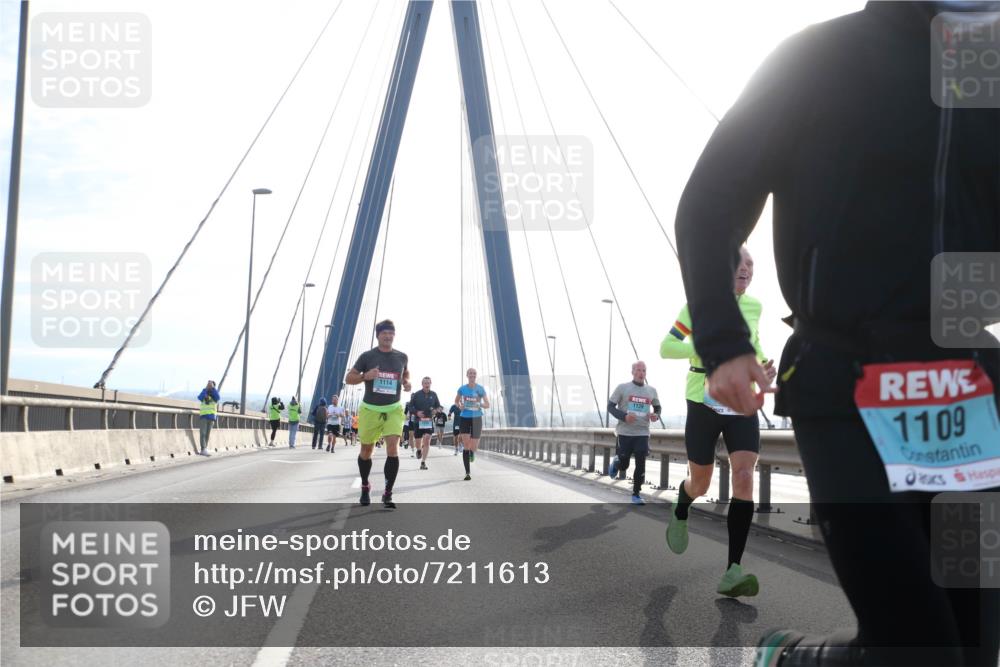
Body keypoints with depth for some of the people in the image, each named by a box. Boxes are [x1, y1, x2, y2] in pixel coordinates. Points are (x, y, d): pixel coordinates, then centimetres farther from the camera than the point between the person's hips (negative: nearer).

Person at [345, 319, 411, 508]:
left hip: (393, 409, 0)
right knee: (366, 450, 11)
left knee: (393, 448, -17)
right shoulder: (367, 356, -4)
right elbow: (349, 378, 0)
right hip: (370, 409, 0)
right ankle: (365, 486, 36)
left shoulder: (402, 357, 3)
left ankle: (388, 494, -11)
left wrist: (407, 382, 2)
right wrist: (366, 376, -19)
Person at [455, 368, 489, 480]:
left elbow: (487, 405, 0)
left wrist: (480, 405, -21)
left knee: (473, 447, 3)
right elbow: (456, 401, 18)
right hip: (465, 418, 0)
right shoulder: (462, 389, 2)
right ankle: (467, 473, -8)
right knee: (466, 446, -10)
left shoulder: (480, 389, -1)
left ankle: (472, 453, 43)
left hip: (476, 418, 0)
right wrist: (460, 406, -4)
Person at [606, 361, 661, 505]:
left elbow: (657, 407, 20)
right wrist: (624, 416, -19)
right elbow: (610, 406, -3)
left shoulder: (651, 391, 6)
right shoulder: (622, 388, -4)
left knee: (641, 464, -4)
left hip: (643, 433, 2)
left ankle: (636, 494, 8)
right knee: (624, 464, 5)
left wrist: (656, 415, -4)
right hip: (625, 432, -2)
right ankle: (616, 462, 41)